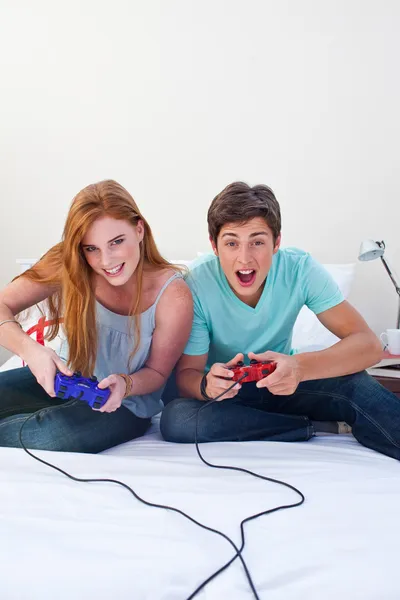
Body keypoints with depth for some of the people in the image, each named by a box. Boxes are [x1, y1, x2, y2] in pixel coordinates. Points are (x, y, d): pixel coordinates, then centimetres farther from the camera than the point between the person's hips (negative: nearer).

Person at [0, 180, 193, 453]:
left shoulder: (173, 296, -24)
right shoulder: (68, 266, -17)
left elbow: (157, 372, -11)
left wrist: (125, 385, -32)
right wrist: (29, 348, -36)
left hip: (129, 402, -2)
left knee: (53, 434, -29)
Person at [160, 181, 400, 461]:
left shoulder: (300, 268, -19)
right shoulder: (196, 284, -22)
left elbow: (369, 345, -25)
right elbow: (186, 375, -16)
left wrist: (300, 367, -45)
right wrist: (206, 385, -42)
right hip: (227, 390, 2)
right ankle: (326, 426, -21)